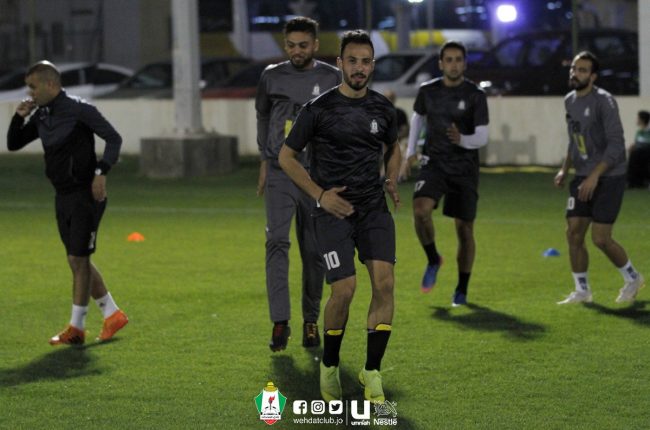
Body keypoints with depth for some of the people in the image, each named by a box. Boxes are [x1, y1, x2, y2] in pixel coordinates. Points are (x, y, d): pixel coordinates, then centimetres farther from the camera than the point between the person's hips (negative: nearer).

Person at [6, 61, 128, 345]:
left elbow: (113, 138, -13)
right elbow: (13, 144, 16)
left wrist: (101, 172, -23)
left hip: (85, 194, -8)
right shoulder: (41, 115, 9)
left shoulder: (79, 110, -13)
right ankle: (112, 314, 23)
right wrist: (19, 117, -1)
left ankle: (76, 327, 1)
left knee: (79, 260, -5)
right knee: (77, 261, 12)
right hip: (63, 196, 8)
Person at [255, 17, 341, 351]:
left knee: (314, 251, 4)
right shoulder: (272, 76, 5)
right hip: (280, 174, 0)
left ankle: (310, 321, 18)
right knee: (277, 242, -14)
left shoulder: (331, 79, 2)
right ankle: (280, 322, -15)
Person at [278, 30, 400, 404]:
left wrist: (393, 180, 7)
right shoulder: (319, 110, -5)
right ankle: (329, 366, 12)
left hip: (374, 208, 4)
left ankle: (372, 371, -5)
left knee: (384, 282, -13)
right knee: (345, 289, -13)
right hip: (334, 209, -4)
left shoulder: (383, 110, 7)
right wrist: (320, 194, -7)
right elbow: (287, 156, 2)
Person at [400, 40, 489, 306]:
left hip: (464, 168, -1)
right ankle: (433, 260, 1)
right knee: (420, 209, -25)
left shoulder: (475, 95, -8)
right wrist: (409, 154, 15)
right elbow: (418, 118, 20)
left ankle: (462, 290, 18)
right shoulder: (427, 91, 0)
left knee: (464, 228, 2)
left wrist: (462, 140, -32)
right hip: (434, 163, 1)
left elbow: (482, 138, -11)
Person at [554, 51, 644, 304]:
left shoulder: (603, 101, -15)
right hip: (583, 179, 7)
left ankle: (632, 278, 16)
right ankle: (582, 291, 12)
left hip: (609, 178, -7)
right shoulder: (570, 101, 10)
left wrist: (594, 176, -26)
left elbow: (616, 144, -21)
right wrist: (565, 170, 12)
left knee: (600, 238, -8)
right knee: (573, 233, 0)